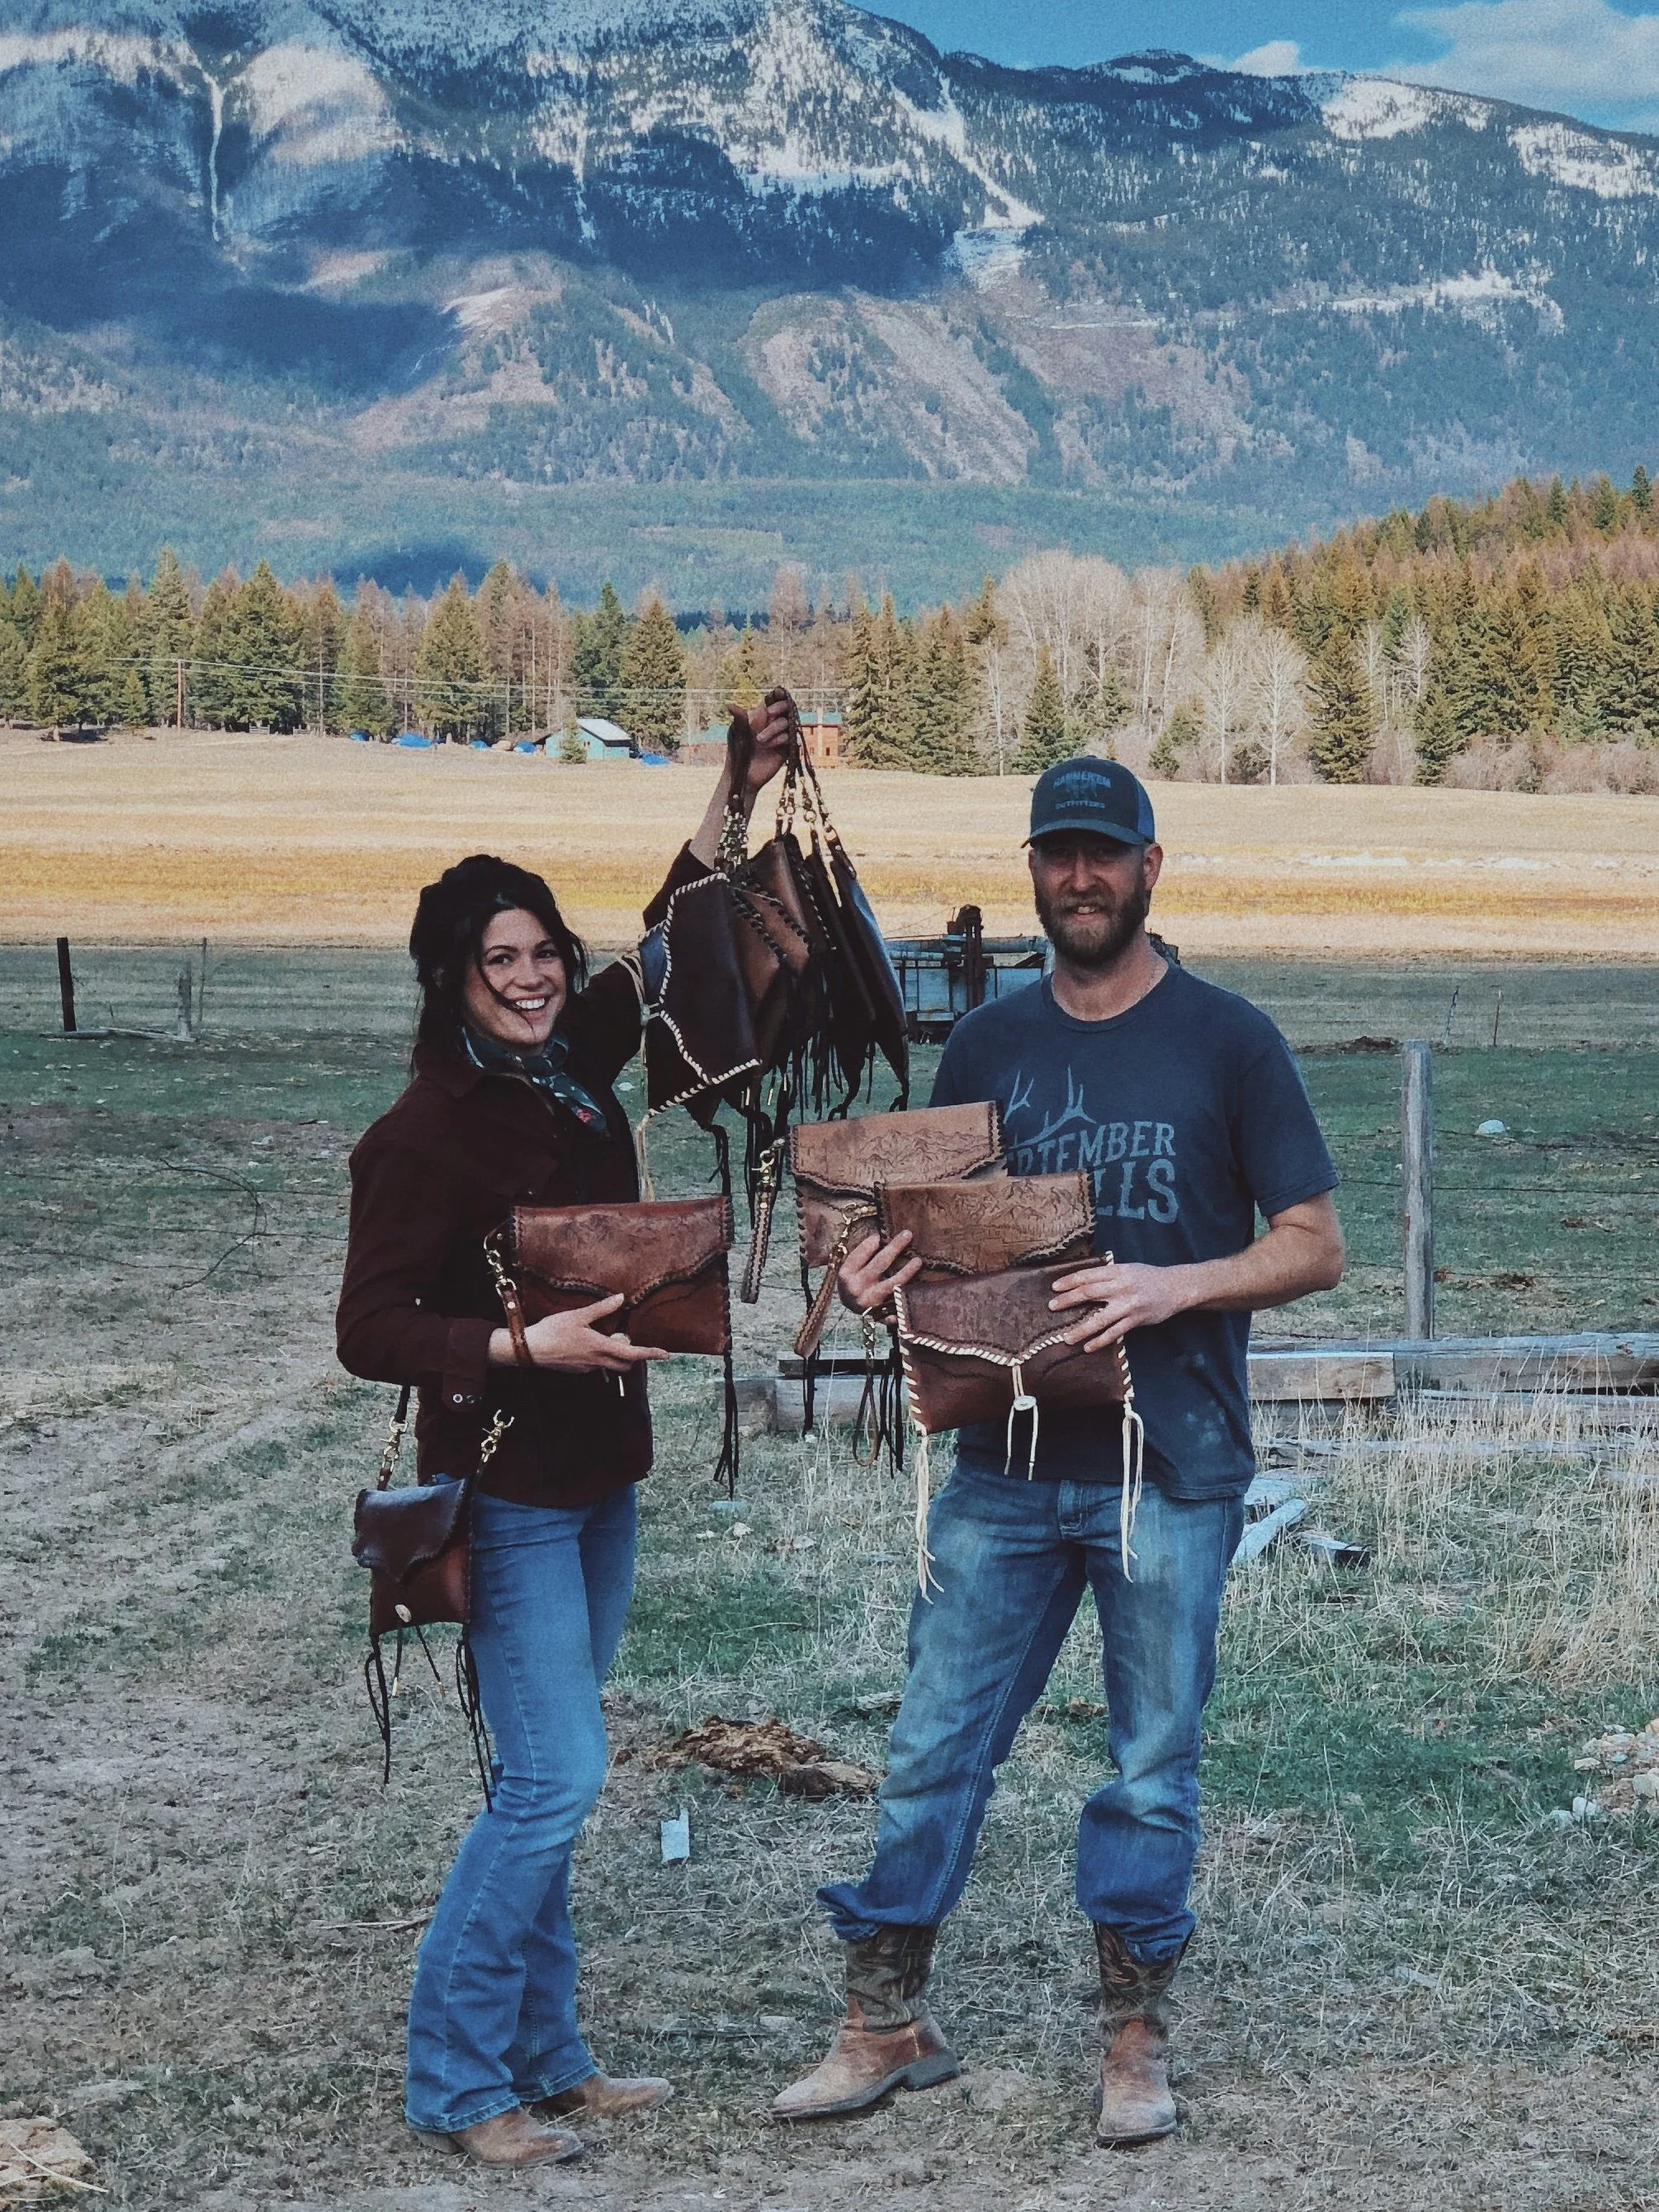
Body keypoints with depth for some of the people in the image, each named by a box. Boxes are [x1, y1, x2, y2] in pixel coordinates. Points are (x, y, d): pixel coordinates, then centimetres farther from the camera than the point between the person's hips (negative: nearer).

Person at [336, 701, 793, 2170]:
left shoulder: (576, 1063, 3)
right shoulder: (426, 1132, -16)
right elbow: (370, 1330, -17)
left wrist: (737, 794, 13)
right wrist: (527, 1346, -25)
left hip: (598, 1472, 7)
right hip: (508, 1486, -7)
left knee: (548, 1781, 14)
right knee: (557, 1779, -9)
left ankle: (545, 2058, 23)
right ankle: (457, 2080, 4)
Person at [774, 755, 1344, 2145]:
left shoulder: (1228, 1041, -1)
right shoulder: (988, 1044, 10)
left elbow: (1314, 1249, -2)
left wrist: (1171, 1286, -18)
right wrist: (877, 1281, -6)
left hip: (1171, 1470, -3)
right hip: (1006, 1464, 3)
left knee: (1153, 1769, 7)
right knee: (934, 1751, 4)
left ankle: (1136, 2040, 21)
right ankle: (889, 2023, 17)